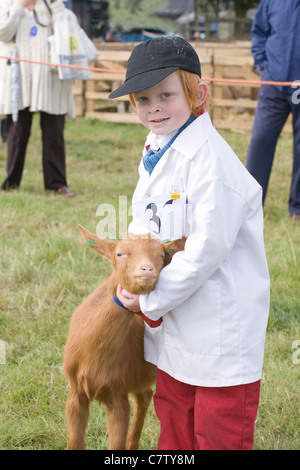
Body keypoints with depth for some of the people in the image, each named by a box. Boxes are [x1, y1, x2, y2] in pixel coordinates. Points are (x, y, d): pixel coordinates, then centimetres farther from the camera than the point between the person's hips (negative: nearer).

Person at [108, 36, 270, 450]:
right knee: (174, 425, 22)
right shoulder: (156, 151, 7)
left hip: (220, 320, -9)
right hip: (174, 323, 9)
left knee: (220, 435, 3)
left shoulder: (210, 160, -23)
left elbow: (207, 247, -24)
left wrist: (152, 300, -14)